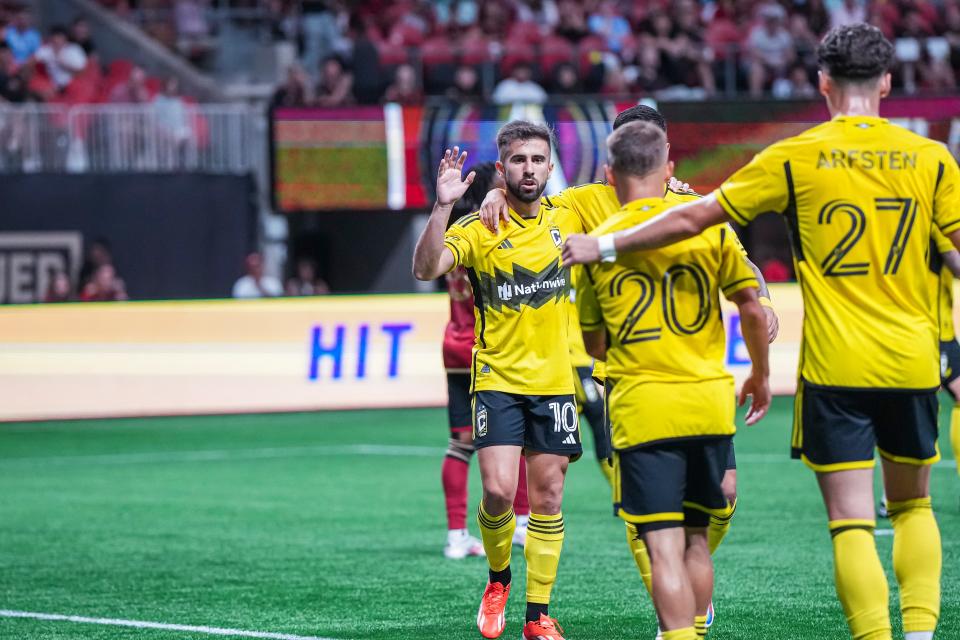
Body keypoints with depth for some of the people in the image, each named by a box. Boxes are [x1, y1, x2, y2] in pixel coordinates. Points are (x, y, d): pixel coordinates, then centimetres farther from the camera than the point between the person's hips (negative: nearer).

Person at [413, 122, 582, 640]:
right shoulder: (477, 229, -9)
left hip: (554, 380, 3)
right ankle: (498, 578, 14)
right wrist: (442, 205, -37)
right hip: (498, 379, -3)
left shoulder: (565, 220, 3)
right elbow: (426, 268, -25)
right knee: (498, 490, -15)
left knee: (547, 497, 4)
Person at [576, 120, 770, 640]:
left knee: (664, 547, -6)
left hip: (641, 409, -2)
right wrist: (761, 376, 16)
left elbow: (594, 344, 8)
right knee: (696, 539, 16)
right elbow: (752, 309, 1)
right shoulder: (708, 224, 1)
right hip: (710, 402, 2)